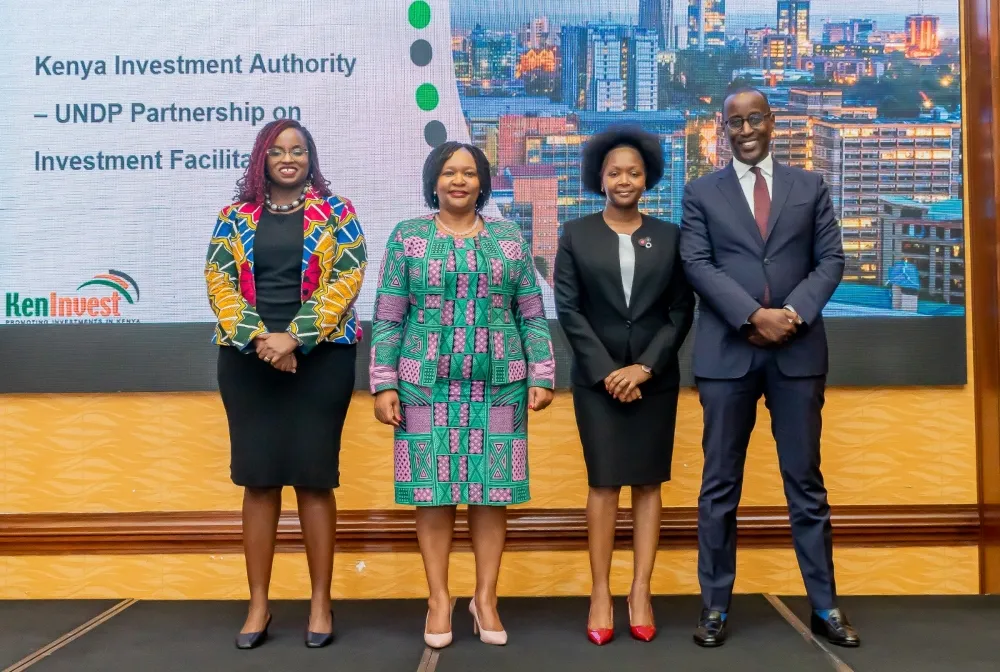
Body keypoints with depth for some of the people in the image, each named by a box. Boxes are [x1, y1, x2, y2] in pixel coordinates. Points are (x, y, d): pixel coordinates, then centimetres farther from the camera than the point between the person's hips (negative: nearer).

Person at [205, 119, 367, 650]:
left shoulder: (336, 212, 5)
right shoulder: (235, 215, 11)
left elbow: (347, 277, -6)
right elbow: (218, 279, 2)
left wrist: (294, 338, -14)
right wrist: (258, 338, -13)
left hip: (320, 358, -2)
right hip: (248, 358, 2)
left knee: (313, 477, 0)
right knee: (258, 479, 4)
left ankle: (321, 603, 12)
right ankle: (258, 605, 15)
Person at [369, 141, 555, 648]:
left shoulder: (509, 238, 9)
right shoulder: (407, 237, 5)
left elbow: (532, 315, 8)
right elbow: (387, 319, 2)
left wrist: (542, 376, 0)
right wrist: (384, 384, -5)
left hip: (498, 384, 1)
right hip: (427, 384, -1)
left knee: (492, 491, 4)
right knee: (432, 490, 3)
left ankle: (485, 597, 18)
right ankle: (439, 599, 17)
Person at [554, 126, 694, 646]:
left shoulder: (670, 236, 6)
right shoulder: (576, 234, 3)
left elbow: (682, 310, 2)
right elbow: (568, 308, -2)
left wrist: (646, 366, -10)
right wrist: (605, 370, -10)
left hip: (655, 379, 1)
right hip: (598, 378, -1)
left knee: (648, 484, 5)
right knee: (604, 484, 1)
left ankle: (641, 592, 12)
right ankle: (601, 594, 8)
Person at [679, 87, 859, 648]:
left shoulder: (811, 186, 12)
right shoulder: (702, 193, 8)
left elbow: (831, 260, 5)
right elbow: (698, 265, -4)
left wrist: (794, 313, -12)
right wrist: (753, 315, -15)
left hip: (798, 349, 1)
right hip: (728, 351, -1)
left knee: (806, 481, 8)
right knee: (721, 485, 4)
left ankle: (825, 606, 19)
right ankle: (716, 606, 14)